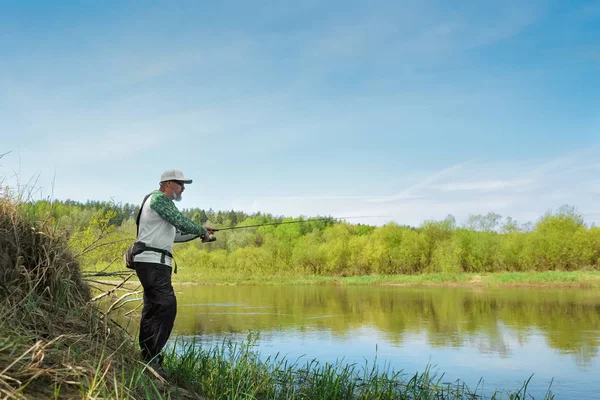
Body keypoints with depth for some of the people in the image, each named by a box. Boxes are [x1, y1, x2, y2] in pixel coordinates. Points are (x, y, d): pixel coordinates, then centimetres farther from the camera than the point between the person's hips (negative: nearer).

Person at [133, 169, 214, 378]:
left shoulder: (162, 203, 24)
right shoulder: (158, 198, -8)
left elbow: (175, 234, 27)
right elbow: (181, 222, -13)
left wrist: (199, 233, 18)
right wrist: (202, 231, 2)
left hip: (153, 263, 11)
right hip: (152, 262, -11)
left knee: (152, 310, 11)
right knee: (167, 306, -17)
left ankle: (146, 357, 15)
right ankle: (152, 357, -18)